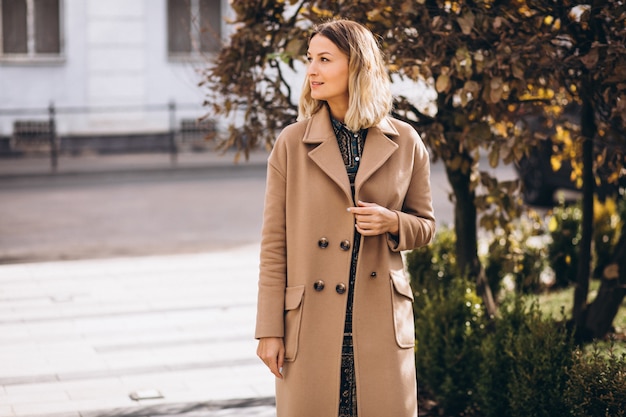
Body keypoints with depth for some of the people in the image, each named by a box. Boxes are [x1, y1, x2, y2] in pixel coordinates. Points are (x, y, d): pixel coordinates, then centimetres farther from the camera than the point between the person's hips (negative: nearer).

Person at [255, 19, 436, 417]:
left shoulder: (405, 142, 3)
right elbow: (274, 242, 0)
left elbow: (425, 225, 14)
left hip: (381, 325, 1)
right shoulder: (293, 142, 0)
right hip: (311, 325, -1)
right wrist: (270, 330, -4)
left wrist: (392, 223, -10)